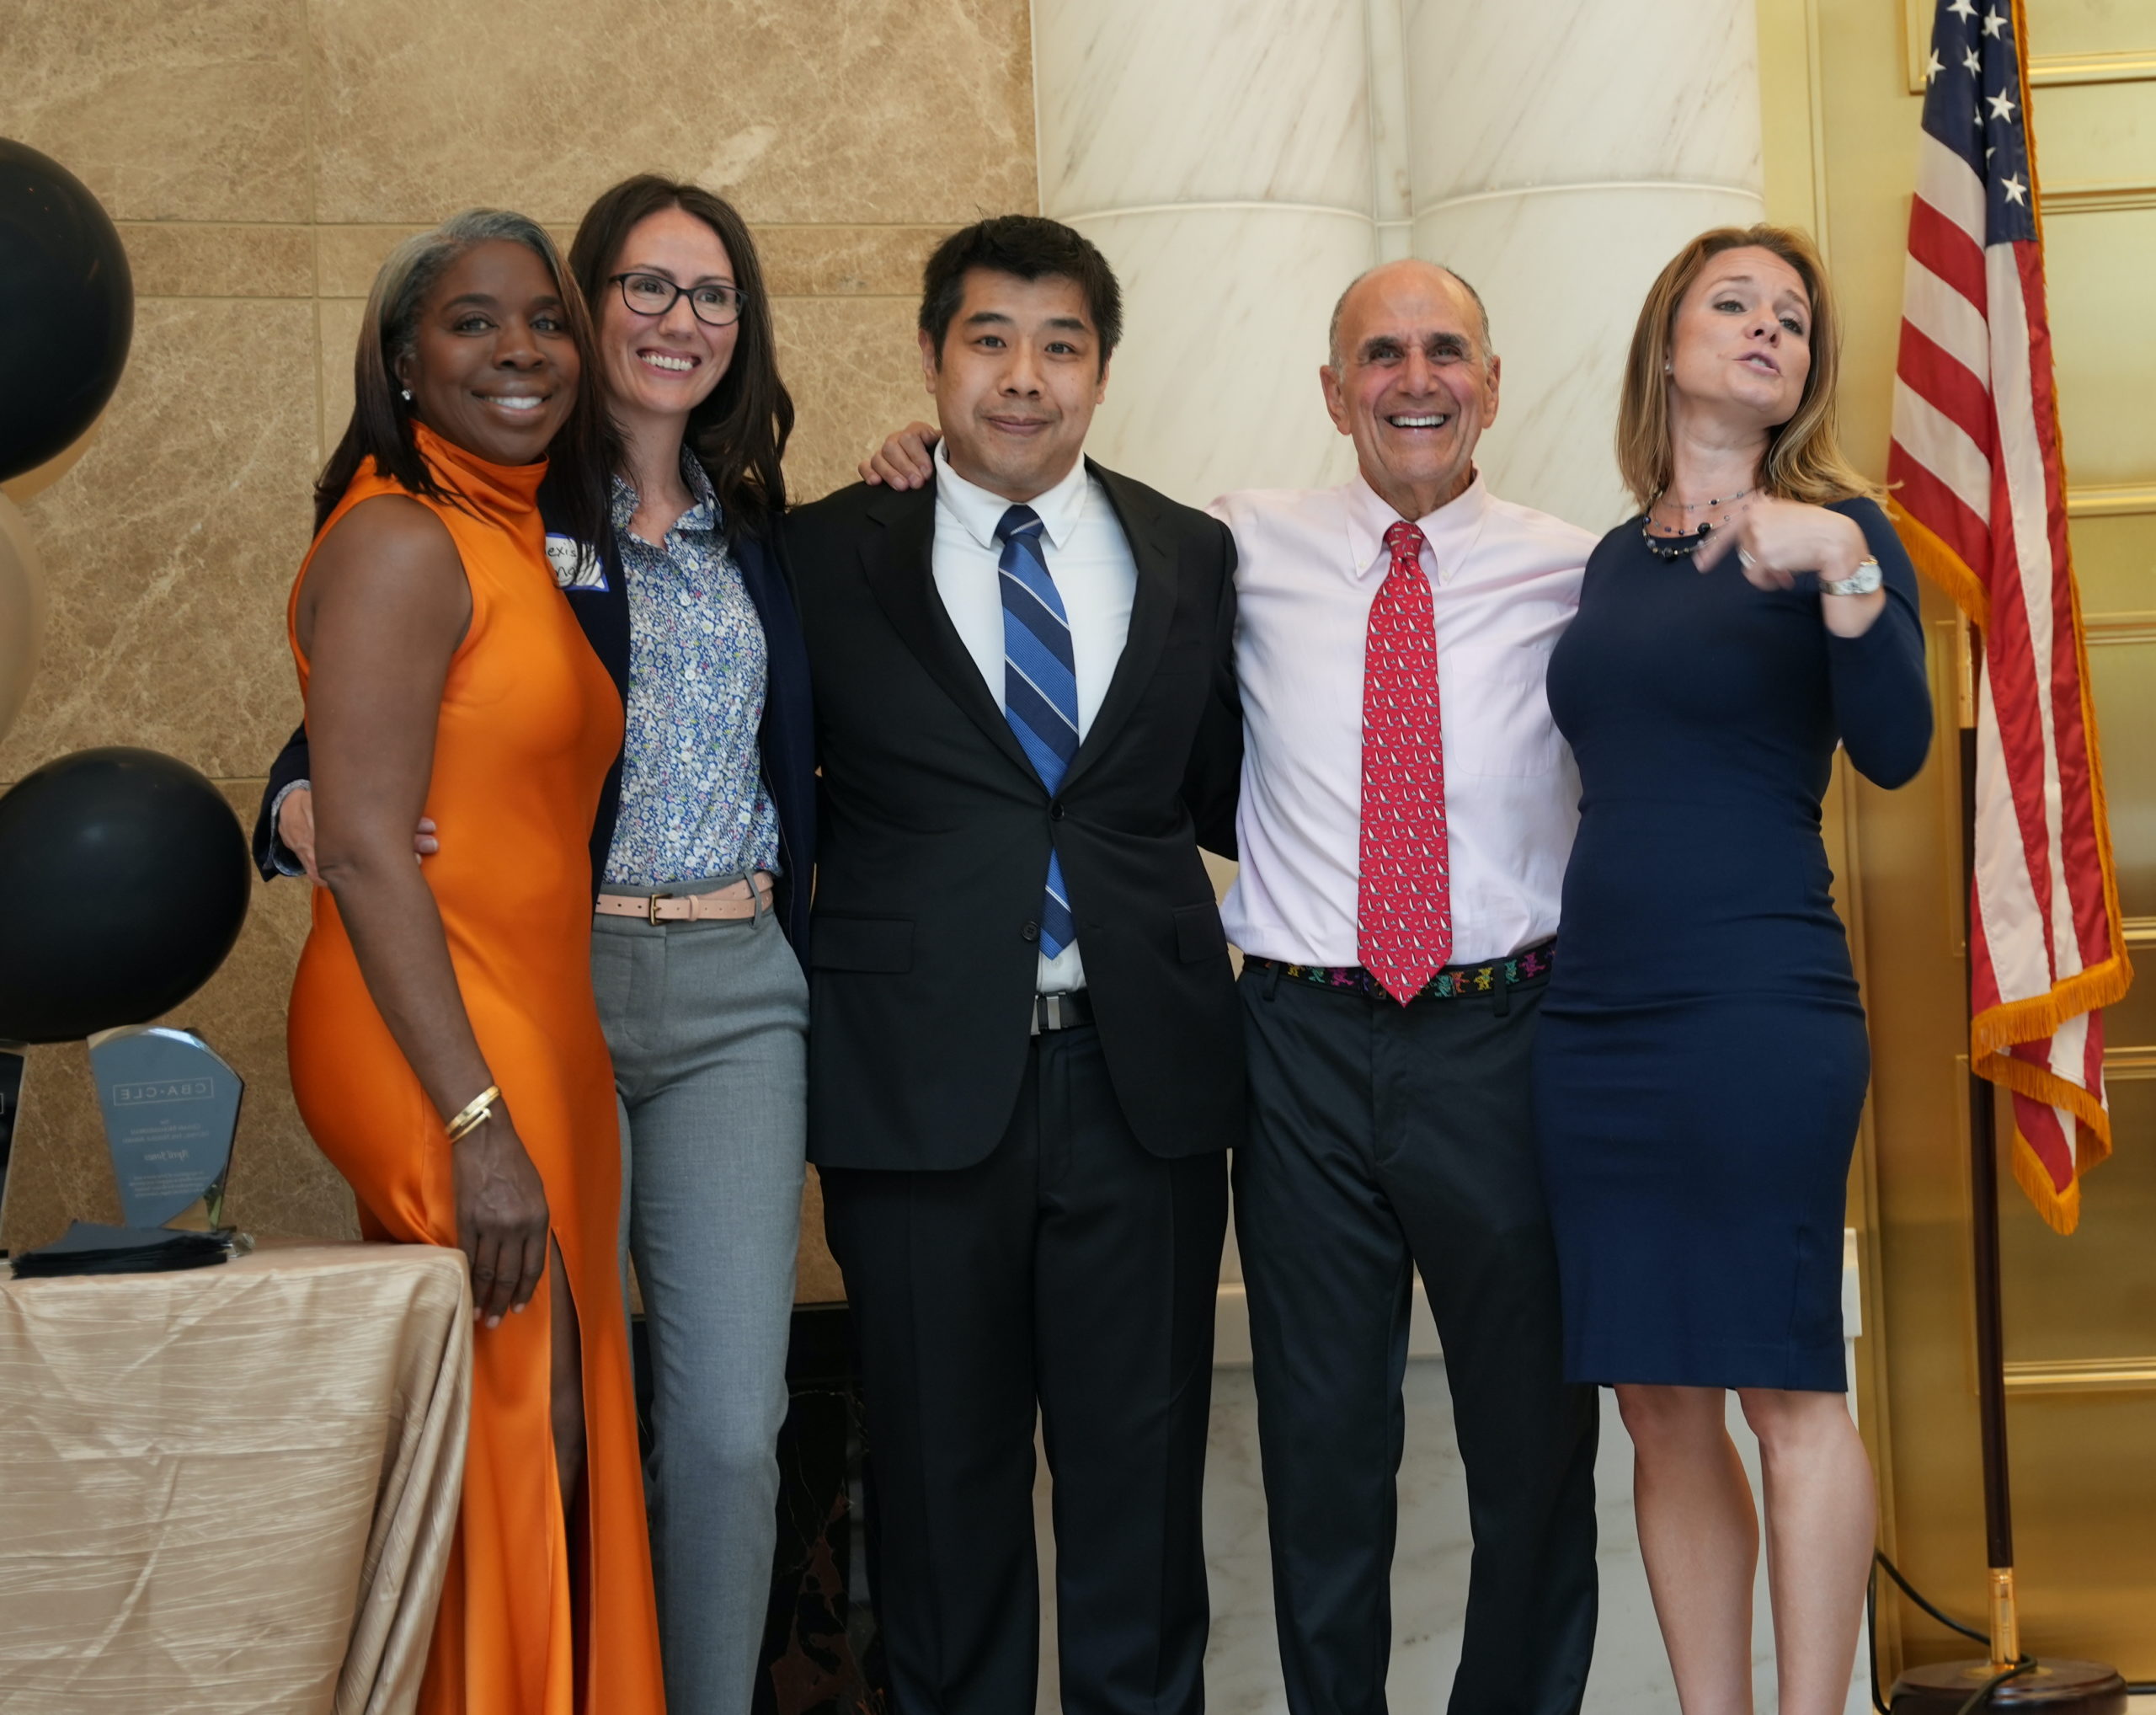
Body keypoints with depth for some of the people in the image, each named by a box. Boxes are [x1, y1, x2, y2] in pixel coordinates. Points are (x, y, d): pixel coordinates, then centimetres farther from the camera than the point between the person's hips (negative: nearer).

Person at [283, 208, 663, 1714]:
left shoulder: (518, 543, 16)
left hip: (535, 1053, 9)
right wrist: (478, 1124, -21)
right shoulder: (400, 541, -11)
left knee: (553, 1449, 12)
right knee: (507, 1454, -3)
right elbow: (362, 849, -18)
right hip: (442, 1071, -9)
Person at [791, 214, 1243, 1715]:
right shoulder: (829, 556, 2)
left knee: (1141, 1463, 9)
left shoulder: (1193, 558, 9)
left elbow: (1224, 797, 12)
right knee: (943, 1467, 10)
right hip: (923, 1073, -1)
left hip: (1141, 1073, 2)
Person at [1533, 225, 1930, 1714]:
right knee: (1660, 1404, 7)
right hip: (1596, 1018, 5)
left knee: (1786, 1388, -3)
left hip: (1761, 1011, -5)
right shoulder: (1617, 559, 15)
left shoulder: (1837, 531, 0)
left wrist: (1843, 567, -29)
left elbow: (1894, 750, -16)